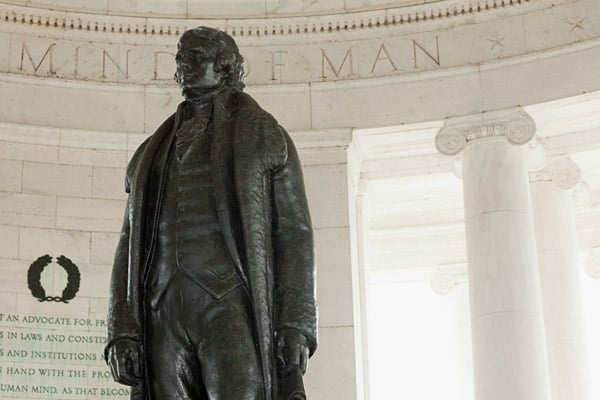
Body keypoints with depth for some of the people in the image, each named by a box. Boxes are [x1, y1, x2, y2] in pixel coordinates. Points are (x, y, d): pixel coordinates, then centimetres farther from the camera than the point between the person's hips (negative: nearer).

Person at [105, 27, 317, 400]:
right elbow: (131, 244, 19)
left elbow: (294, 233, 5)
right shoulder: (152, 152, 25)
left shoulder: (263, 134, 14)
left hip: (231, 303, -4)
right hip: (163, 311, 4)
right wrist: (122, 328, 4)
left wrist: (296, 325, -8)